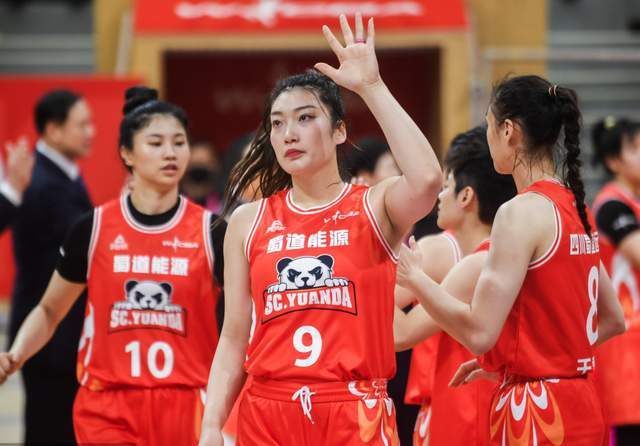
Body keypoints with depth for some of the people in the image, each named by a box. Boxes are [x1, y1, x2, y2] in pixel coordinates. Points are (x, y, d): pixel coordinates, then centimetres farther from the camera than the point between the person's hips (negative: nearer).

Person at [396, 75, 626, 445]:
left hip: (537, 414, -9)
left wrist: (414, 277, -7)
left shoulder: (523, 212, -15)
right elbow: (612, 321, 19)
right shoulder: (575, 208, 11)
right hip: (580, 407, 9)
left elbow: (479, 332, -20)